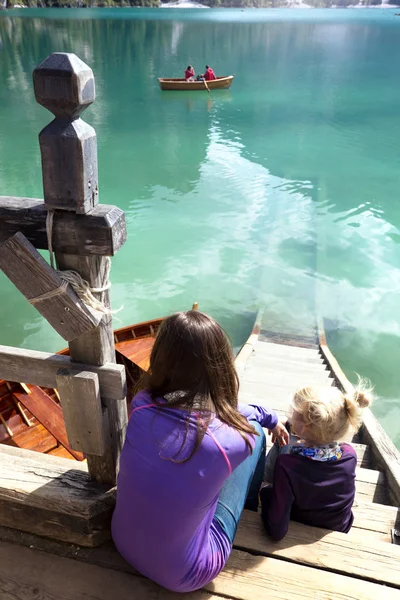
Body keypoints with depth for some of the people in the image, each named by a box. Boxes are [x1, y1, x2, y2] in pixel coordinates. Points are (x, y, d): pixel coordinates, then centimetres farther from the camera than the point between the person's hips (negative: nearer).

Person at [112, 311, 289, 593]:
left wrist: (267, 415, 12)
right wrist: (269, 417, 20)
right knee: (254, 430, 5)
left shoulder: (140, 405, -18)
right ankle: (250, 513, 34)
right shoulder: (232, 440, -29)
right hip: (183, 574, -4)